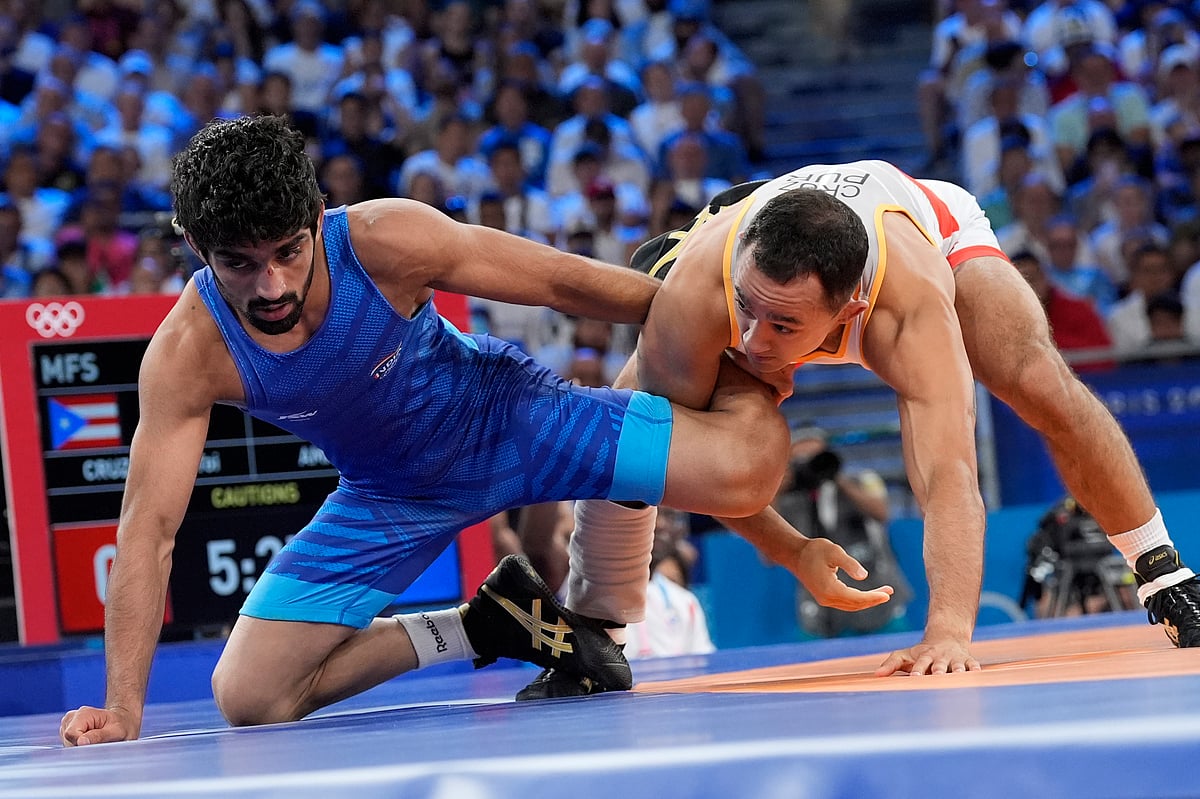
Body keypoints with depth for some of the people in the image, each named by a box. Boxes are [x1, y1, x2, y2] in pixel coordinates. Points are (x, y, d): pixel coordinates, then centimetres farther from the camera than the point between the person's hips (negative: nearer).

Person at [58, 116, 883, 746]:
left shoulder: (385, 239, -32)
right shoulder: (187, 354, -27)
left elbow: (563, 281, -20)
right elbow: (150, 529, -23)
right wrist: (124, 707, -29)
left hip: (503, 414, -2)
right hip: (389, 493, 3)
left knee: (749, 465, -22)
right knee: (249, 699, -6)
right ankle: (477, 628, 10)